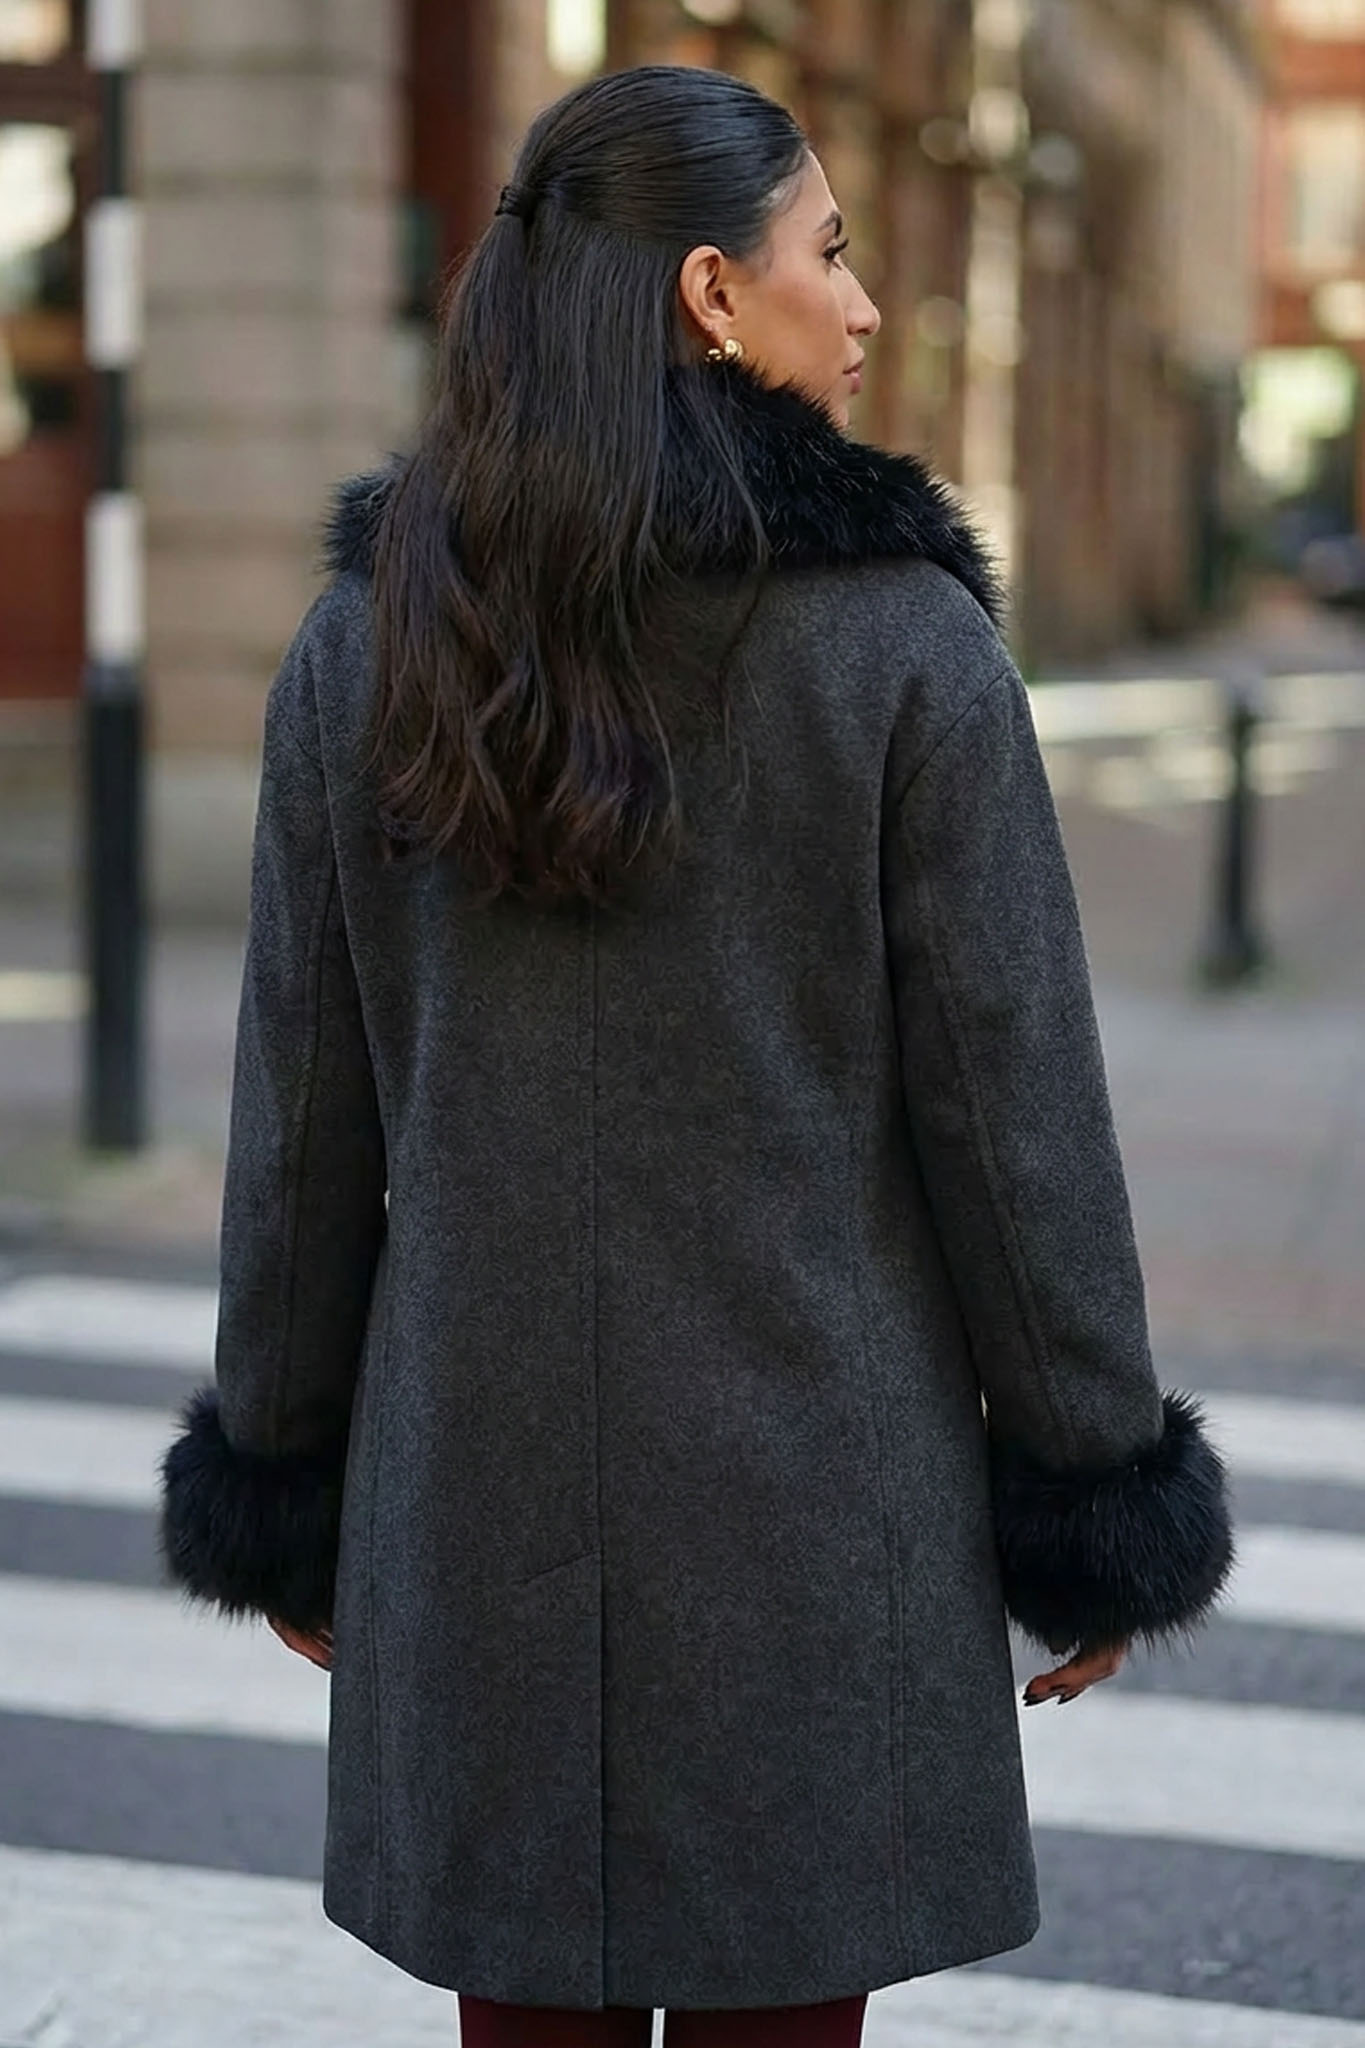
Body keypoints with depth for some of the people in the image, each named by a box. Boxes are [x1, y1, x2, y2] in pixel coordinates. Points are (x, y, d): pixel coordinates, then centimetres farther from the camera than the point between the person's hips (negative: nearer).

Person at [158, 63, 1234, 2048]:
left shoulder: (361, 646, -1)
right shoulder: (906, 644, -10)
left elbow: (304, 1114, 3)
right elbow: (1014, 1102, -9)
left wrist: (279, 1480, 13)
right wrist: (1099, 1506, 1)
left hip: (475, 1483, 3)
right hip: (815, 1495, -3)